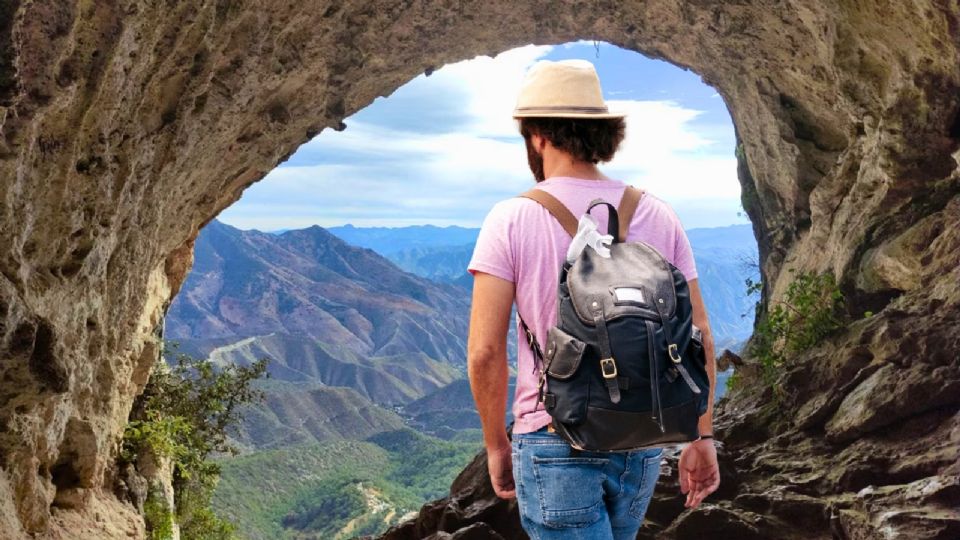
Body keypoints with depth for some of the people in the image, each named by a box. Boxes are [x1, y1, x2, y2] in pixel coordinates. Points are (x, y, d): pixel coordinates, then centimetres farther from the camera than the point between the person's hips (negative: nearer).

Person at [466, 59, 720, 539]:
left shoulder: (511, 220, -11)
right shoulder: (657, 215, -1)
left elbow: (485, 351, -15)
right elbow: (698, 336, 0)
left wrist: (496, 444, -1)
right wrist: (702, 437, 9)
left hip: (554, 444, -5)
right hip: (641, 443, 5)